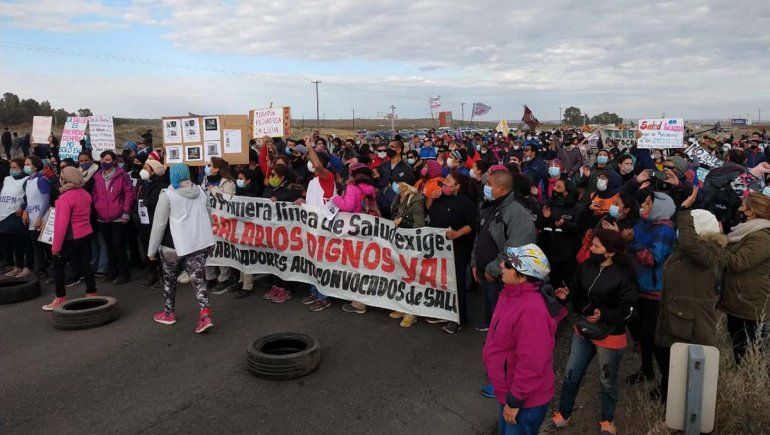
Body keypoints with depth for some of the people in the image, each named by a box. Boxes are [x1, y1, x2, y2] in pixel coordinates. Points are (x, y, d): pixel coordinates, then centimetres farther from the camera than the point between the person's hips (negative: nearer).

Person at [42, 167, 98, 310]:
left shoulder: (65, 198, -20)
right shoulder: (85, 194, 3)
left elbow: (61, 223, -21)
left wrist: (56, 245, -18)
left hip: (71, 238, -7)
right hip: (86, 234, 7)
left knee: (57, 266, 8)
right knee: (84, 265, 12)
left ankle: (61, 299, 11)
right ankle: (92, 294, 15)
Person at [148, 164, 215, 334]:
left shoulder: (167, 195, -9)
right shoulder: (201, 192, 7)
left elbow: (159, 224, -8)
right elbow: (209, 217, 15)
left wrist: (152, 250, -1)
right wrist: (205, 236, 29)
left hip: (174, 245, -4)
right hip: (201, 243, 4)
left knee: (169, 278, 16)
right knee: (198, 277, 2)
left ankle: (169, 313, 29)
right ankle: (205, 313, -14)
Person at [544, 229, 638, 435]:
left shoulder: (623, 276, -22)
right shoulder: (586, 267, -7)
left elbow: (628, 311, -17)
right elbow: (577, 293, 5)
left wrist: (603, 315, -28)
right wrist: (566, 294, -14)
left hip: (610, 337, -5)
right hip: (583, 331, 5)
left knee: (607, 382, 16)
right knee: (571, 375, 15)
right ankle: (563, 415, 35)